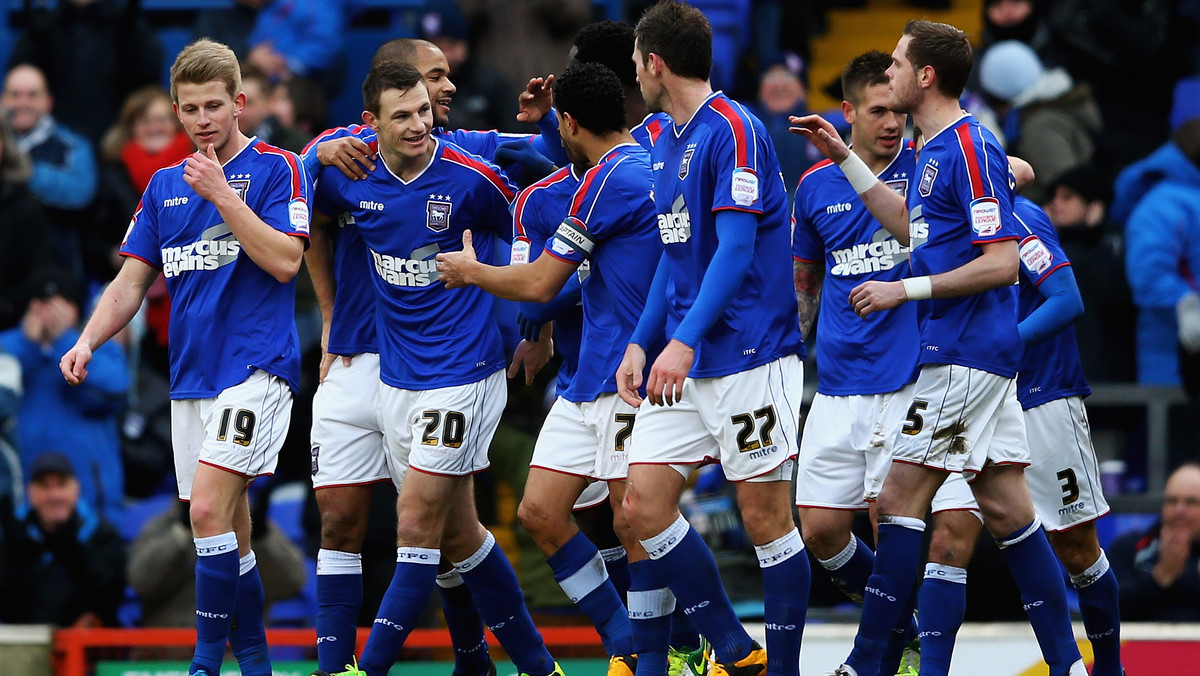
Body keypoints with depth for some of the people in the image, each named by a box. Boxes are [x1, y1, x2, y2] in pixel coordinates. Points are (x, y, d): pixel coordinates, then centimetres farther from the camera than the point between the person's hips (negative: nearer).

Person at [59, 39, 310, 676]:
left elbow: (285, 260, -14)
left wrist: (223, 194, -17)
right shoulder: (164, 186, 15)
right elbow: (132, 280, 14)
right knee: (225, 529, 8)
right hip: (191, 377, 6)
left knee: (209, 508, -20)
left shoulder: (276, 168, -3)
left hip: (256, 366, -6)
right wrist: (88, 341, -1)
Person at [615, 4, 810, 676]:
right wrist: (641, 344, 15)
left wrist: (686, 340, -27)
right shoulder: (667, 141, 16)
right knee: (644, 502, 2)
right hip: (684, 364, 9)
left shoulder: (733, 130, -12)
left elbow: (735, 248, -20)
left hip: (749, 355, -9)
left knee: (766, 515, -4)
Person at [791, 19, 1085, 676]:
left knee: (900, 500, -7)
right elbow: (910, 226, 30)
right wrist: (843, 157, 26)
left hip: (962, 358, -10)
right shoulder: (935, 149, 14)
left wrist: (905, 290, -17)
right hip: (977, 355, 10)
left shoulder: (969, 149, -15)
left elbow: (1001, 263, -21)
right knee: (1005, 508, 7)